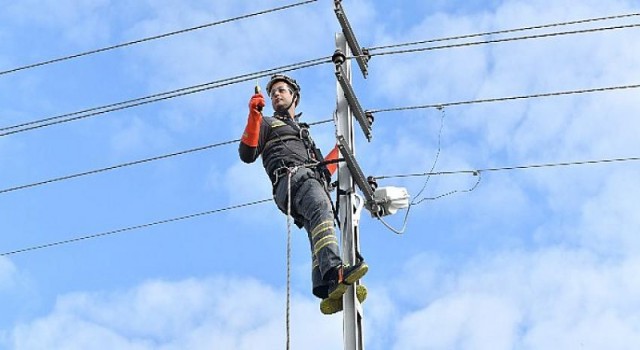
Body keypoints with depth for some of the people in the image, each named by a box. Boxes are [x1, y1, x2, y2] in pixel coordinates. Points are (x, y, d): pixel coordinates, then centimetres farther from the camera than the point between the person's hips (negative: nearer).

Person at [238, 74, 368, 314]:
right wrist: (254, 115, 0)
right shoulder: (267, 124, 26)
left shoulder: (305, 133, 44)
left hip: (315, 182, 6)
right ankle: (334, 272, -58)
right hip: (290, 178, -6)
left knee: (318, 231, -22)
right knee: (321, 206, -36)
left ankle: (329, 292, -46)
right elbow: (247, 155, 8)